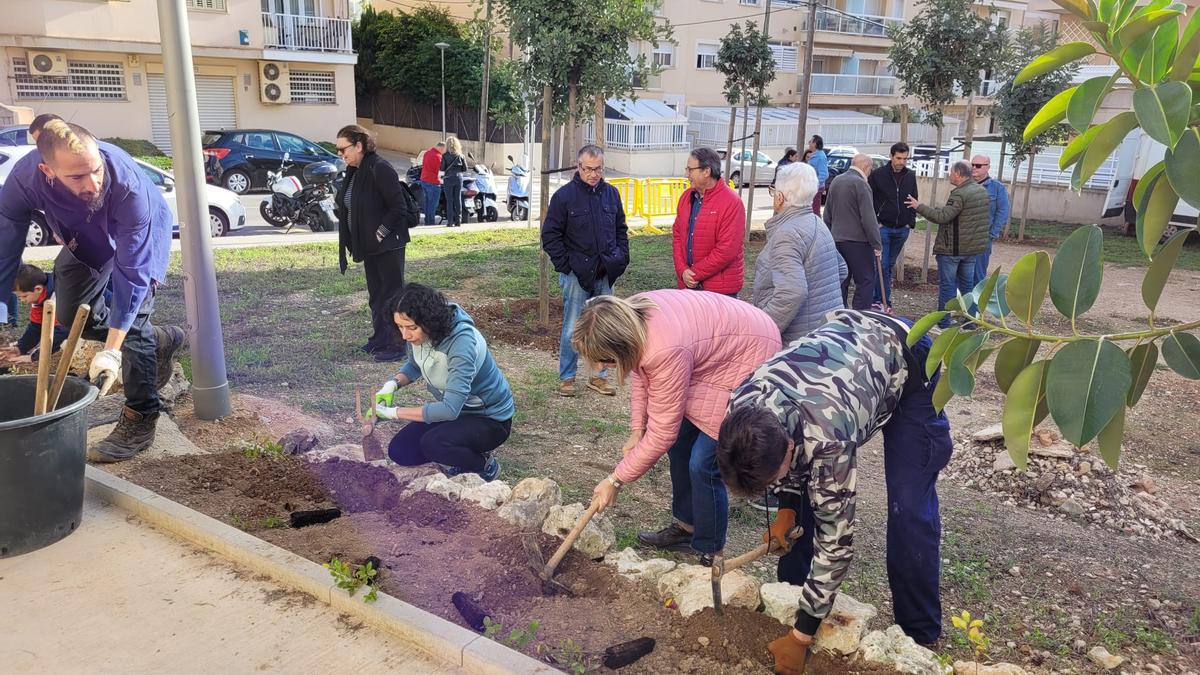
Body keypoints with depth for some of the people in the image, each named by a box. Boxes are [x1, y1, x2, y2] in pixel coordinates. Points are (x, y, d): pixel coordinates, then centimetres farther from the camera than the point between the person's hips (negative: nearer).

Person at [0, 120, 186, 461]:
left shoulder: (128, 183, -44)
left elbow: (130, 272, -41)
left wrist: (111, 349, -44)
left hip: (141, 234, -5)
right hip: (87, 239, 5)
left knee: (131, 318, -16)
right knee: (72, 316, 10)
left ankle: (140, 420, -6)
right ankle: (161, 342, 30)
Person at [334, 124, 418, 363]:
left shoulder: (380, 169, -18)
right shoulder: (354, 171, 10)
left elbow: (399, 208, -20)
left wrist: (380, 233, -17)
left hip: (388, 244, -9)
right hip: (370, 245, 9)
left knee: (392, 294, -2)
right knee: (375, 295, 16)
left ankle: (397, 345, 5)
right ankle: (380, 339, 27)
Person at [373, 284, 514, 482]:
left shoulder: (462, 341, -34)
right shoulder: (418, 334, -12)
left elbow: (450, 409, -39)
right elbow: (414, 365, 11)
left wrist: (394, 413, -34)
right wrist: (393, 384, -11)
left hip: (489, 418, -8)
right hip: (451, 408, 8)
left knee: (433, 443, -31)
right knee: (399, 452, -3)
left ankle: (485, 466, -3)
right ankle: (467, 451, 14)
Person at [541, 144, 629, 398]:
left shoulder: (611, 194, 7)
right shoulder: (565, 195, -7)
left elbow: (621, 229, 18)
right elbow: (550, 235, -5)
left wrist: (621, 258, 7)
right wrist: (565, 265, -10)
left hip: (606, 274, 5)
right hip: (577, 274, -4)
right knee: (572, 329, 1)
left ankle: (599, 375, 24)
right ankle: (566, 377, 14)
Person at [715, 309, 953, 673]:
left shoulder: (828, 438, -42)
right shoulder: (741, 409, -25)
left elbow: (835, 537, -30)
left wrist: (801, 637, -22)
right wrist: (786, 509, -9)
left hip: (908, 364, -6)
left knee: (908, 507, -12)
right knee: (803, 486, 2)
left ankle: (919, 634, 7)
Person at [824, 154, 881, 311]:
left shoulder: (835, 181, 12)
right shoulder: (860, 183, -13)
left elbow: (827, 215, 19)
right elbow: (868, 218, -17)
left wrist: (830, 236, 27)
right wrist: (877, 244, -12)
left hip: (837, 240, 8)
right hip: (858, 241, -8)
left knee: (841, 281, 13)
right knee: (866, 281, -3)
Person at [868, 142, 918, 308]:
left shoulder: (911, 176, 6)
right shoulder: (878, 174, -6)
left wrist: (911, 222, 7)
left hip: (902, 229, 4)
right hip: (882, 227, -4)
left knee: (890, 265, 9)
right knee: (882, 265, -7)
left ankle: (878, 298, 17)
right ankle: (884, 299, -2)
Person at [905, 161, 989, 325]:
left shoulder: (960, 194, -20)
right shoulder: (982, 190, 10)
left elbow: (942, 216, -23)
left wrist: (919, 206, -16)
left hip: (952, 249, -8)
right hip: (972, 247, 8)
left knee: (947, 285, -1)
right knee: (967, 284, 15)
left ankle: (943, 323, 3)